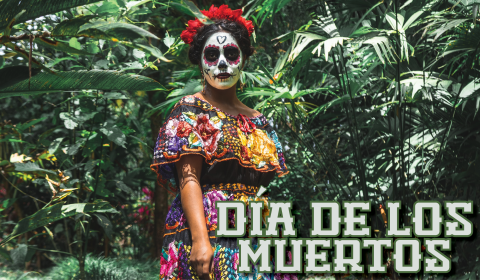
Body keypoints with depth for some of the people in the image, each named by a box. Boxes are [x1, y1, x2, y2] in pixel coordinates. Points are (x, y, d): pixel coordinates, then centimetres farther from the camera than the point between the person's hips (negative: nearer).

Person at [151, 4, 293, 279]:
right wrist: (200, 238, -21)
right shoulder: (190, 110, 3)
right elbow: (188, 178, -9)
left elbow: (268, 190, 16)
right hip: (207, 238, -5)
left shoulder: (259, 123, 17)